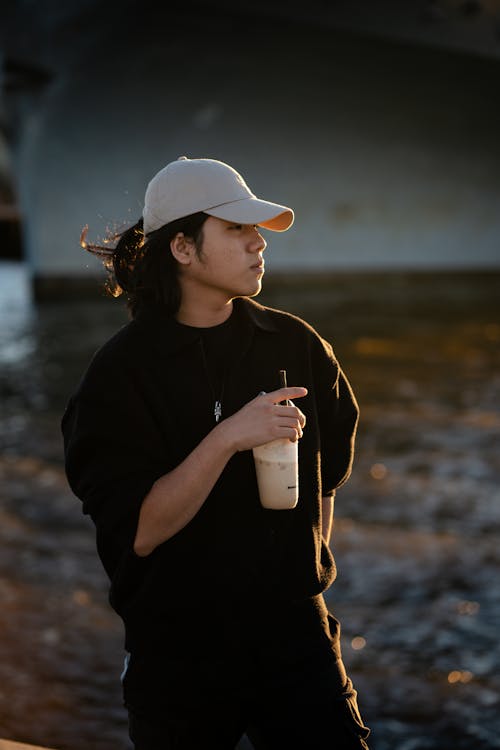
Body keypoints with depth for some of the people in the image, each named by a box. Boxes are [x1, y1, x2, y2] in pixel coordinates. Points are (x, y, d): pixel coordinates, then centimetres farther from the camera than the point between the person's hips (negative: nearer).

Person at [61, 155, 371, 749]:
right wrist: (228, 438, -27)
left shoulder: (296, 344, 1)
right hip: (178, 650, -2)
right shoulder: (122, 371, -12)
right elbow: (137, 533, -20)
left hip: (295, 633, 3)